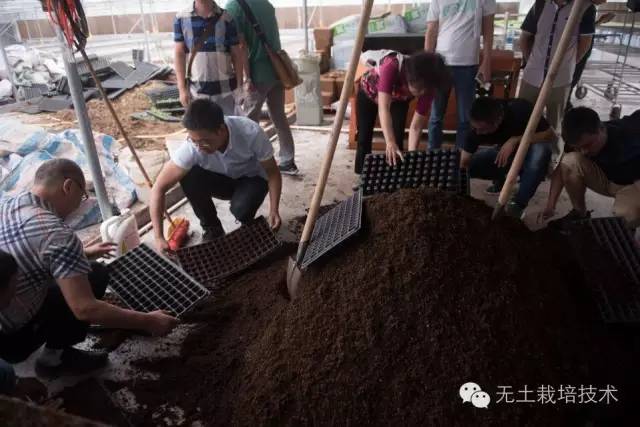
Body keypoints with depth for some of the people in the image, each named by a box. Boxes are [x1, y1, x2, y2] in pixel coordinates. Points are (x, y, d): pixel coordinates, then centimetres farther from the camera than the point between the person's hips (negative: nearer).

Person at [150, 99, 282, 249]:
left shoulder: (251, 132, -34)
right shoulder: (191, 147, -31)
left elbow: (272, 172, -20)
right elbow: (158, 188, -28)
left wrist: (274, 210, -33)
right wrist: (159, 237, -34)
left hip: (252, 179, -2)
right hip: (221, 180, 2)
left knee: (241, 209, -33)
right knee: (188, 177, -28)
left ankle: (248, 226, 5)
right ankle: (212, 229, -4)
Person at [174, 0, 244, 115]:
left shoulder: (227, 18, -1)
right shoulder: (181, 18, 0)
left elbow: (237, 54, 3)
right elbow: (179, 54, 2)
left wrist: (239, 85, -1)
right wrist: (182, 88, -2)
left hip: (225, 88, 0)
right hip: (197, 89, 1)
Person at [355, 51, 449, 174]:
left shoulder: (427, 87, -32)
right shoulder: (391, 67, -43)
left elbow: (416, 126, -27)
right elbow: (383, 107, -52)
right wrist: (390, 143, -63)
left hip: (398, 100, 2)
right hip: (369, 92, -2)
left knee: (398, 140, -11)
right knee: (364, 138, 2)